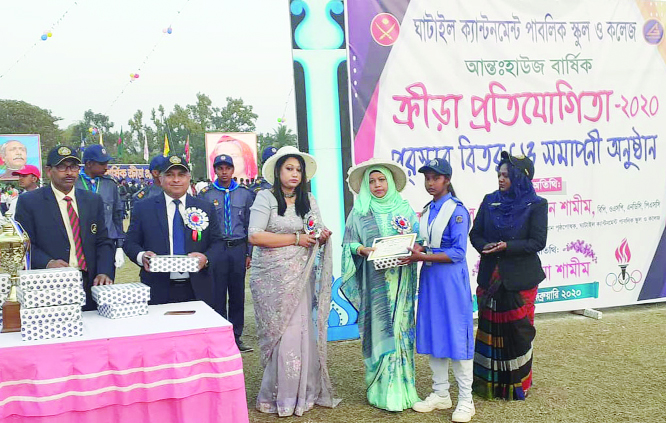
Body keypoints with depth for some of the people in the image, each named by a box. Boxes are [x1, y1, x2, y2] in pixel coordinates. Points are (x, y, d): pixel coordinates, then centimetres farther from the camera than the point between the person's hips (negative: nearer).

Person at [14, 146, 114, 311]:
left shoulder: (94, 201, 11)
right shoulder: (29, 202, 1)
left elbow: (103, 242, 9)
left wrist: (104, 273, -7)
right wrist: (47, 263, -21)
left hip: (90, 286, 3)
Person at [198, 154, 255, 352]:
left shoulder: (245, 194, 8)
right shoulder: (206, 194, 2)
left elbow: (249, 225, 10)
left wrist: (249, 252, 5)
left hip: (238, 249, 2)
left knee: (238, 295, 7)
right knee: (217, 295, 1)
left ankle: (236, 336, 17)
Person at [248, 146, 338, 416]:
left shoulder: (309, 200, 11)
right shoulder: (266, 198, -5)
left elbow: (317, 236, 18)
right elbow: (255, 236, -15)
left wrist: (322, 237, -7)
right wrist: (296, 239, -13)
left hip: (300, 277, 4)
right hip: (272, 278, -4)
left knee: (302, 332, 2)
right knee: (281, 335, -2)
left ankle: (301, 392, 17)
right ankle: (278, 396, 13)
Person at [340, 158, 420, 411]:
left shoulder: (404, 210, 9)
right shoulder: (359, 212, 6)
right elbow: (348, 244, 5)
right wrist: (363, 250, -14)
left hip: (400, 281, 2)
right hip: (374, 282, -1)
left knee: (401, 329, 2)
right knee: (380, 330, -2)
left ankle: (402, 386, 11)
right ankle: (383, 391, 6)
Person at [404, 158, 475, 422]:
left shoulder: (457, 210, -9)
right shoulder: (426, 211, 12)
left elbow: (458, 252, -15)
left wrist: (423, 257, -22)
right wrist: (415, 252, -5)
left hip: (451, 279, -7)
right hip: (429, 277, 7)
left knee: (456, 336, -2)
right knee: (433, 334, 10)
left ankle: (466, 400, 8)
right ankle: (441, 394, 21)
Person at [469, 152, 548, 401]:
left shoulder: (536, 205, -3)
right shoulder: (490, 201, 8)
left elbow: (538, 242, -9)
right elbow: (475, 234, 8)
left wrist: (506, 246, -19)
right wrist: (486, 247, -13)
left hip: (519, 279, -3)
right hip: (490, 277, 3)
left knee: (517, 331, 3)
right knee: (489, 329, 7)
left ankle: (517, 385, 19)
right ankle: (488, 382, 19)